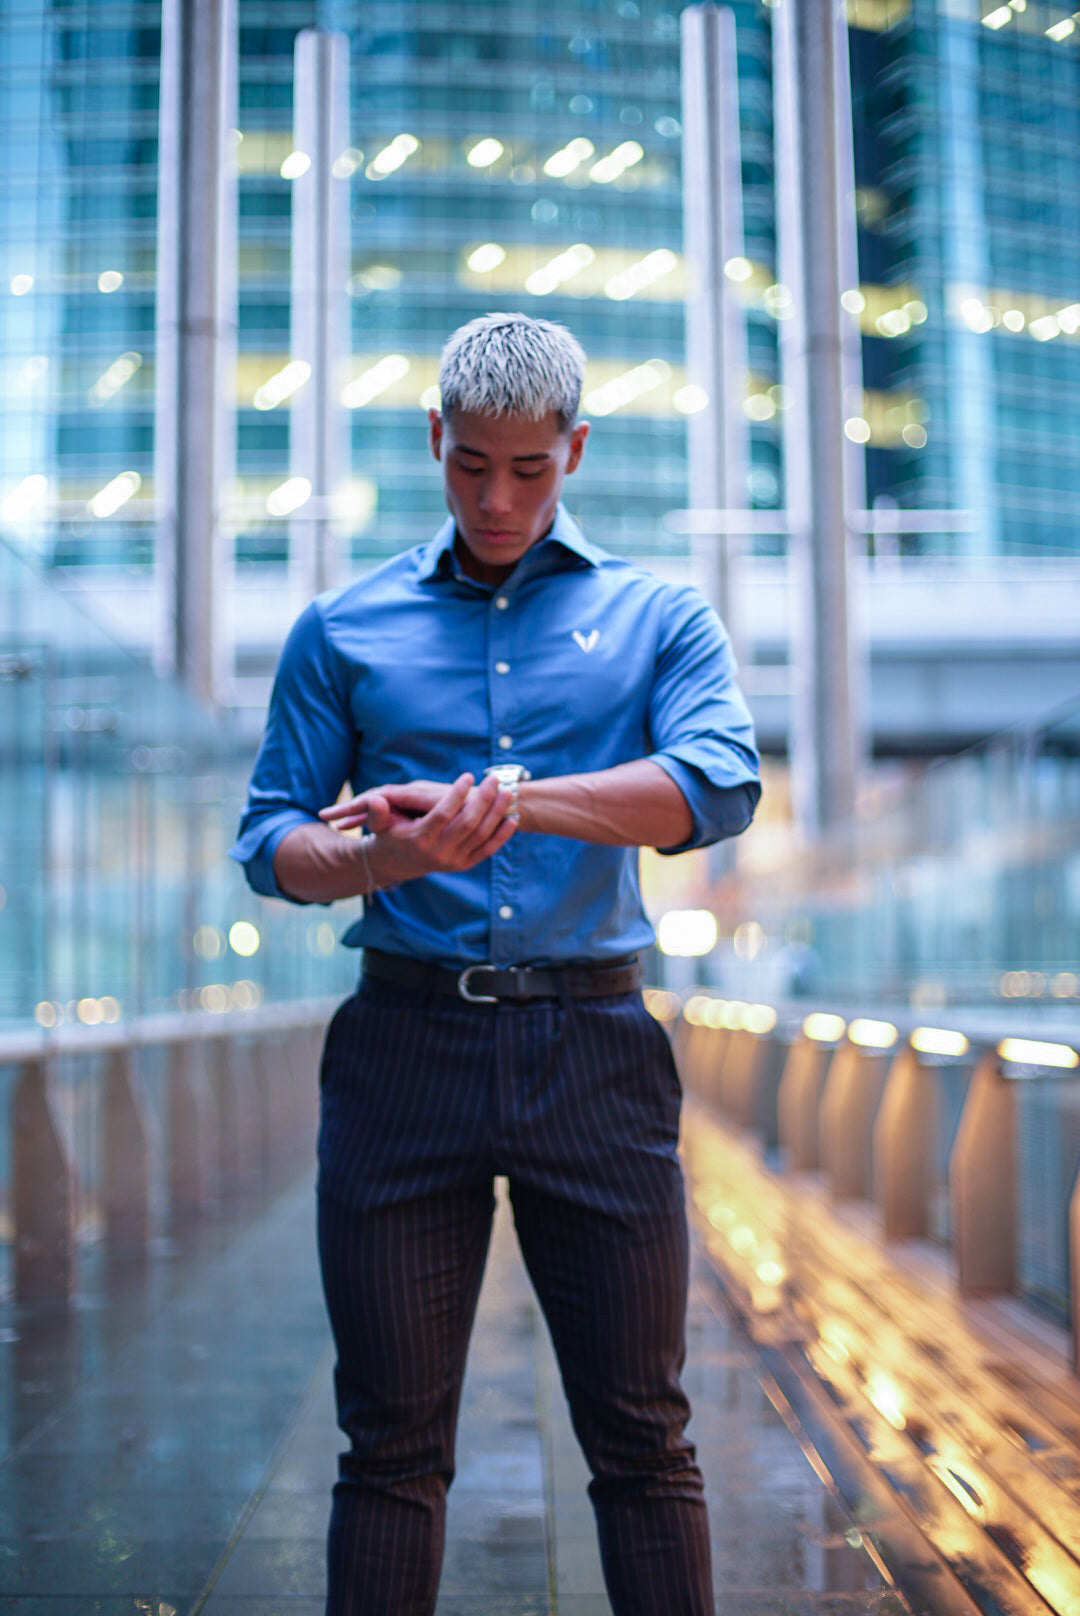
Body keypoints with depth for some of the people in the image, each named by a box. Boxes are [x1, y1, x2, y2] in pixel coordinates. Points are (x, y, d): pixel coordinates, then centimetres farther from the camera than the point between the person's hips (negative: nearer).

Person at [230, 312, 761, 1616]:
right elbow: (269, 841, 6)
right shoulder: (342, 629, 12)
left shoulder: (659, 617, 10)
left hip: (596, 1046, 0)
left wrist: (508, 796, -22)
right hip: (404, 1039, 1)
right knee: (393, 1442, 8)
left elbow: (721, 786, -9)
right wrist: (375, 858, -17)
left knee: (641, 1437, 7)